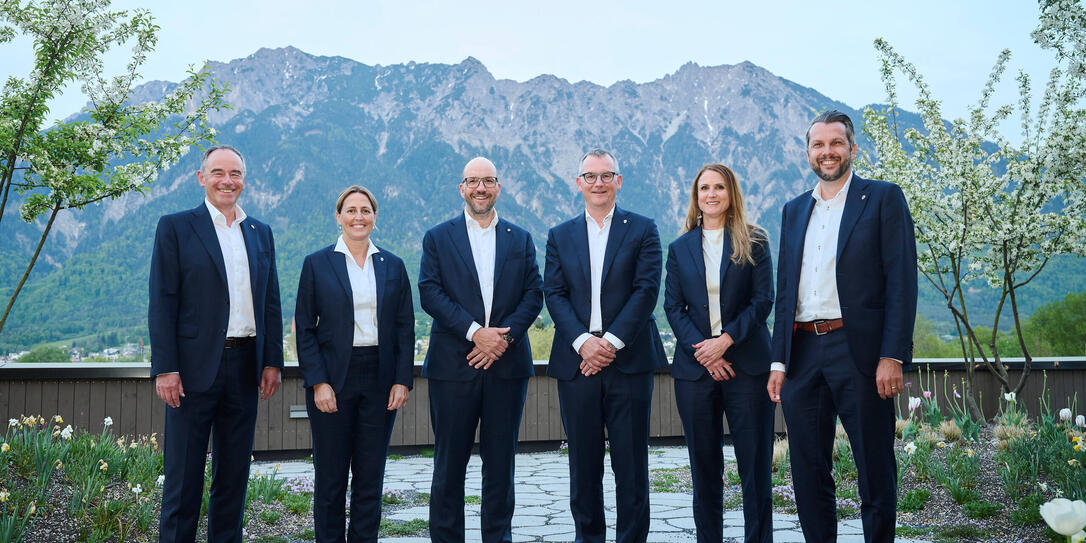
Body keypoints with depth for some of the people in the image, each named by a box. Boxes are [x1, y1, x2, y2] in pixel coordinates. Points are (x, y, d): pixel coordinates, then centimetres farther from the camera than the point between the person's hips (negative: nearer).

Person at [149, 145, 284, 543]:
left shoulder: (261, 233, 13)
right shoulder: (175, 228, 0)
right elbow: (162, 303, -5)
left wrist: (272, 362, 6)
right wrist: (165, 368, -12)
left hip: (245, 367, 4)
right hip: (195, 368, -4)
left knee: (234, 474, 11)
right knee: (184, 475, 1)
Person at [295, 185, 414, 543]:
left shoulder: (393, 266, 8)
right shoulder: (317, 264, 1)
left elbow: (405, 328, 7)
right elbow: (304, 329, -2)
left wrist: (403, 380, -2)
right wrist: (318, 382, -10)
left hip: (380, 381, 2)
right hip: (332, 379, -2)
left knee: (370, 477, 6)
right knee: (330, 476, 4)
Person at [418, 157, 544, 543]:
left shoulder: (520, 239, 12)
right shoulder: (438, 238, 6)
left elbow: (534, 294, 4)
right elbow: (430, 293, -5)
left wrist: (505, 336, -11)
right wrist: (474, 332, -15)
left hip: (507, 364, 2)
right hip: (453, 364, -2)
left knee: (501, 460, 7)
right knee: (449, 461, 3)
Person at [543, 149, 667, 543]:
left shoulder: (642, 230, 5)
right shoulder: (560, 236, 13)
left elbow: (646, 290, -4)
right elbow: (554, 295, 4)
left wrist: (611, 342, -13)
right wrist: (583, 342, -11)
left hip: (628, 360, -2)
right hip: (576, 362, 2)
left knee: (630, 462, 1)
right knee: (583, 463, 7)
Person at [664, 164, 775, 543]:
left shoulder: (753, 242, 6)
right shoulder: (679, 248, 11)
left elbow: (763, 300, -1)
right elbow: (672, 306, 5)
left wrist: (726, 340, -13)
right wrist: (702, 351, -8)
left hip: (746, 363, -2)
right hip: (695, 366, 2)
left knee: (755, 461, -2)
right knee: (704, 464, 6)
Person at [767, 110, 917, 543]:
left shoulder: (883, 199, 2)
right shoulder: (794, 210, 17)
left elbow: (901, 282, -6)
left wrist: (892, 357, -14)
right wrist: (779, 362, 9)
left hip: (857, 352, -5)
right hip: (803, 354, 5)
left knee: (875, 470, 3)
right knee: (808, 471, 9)